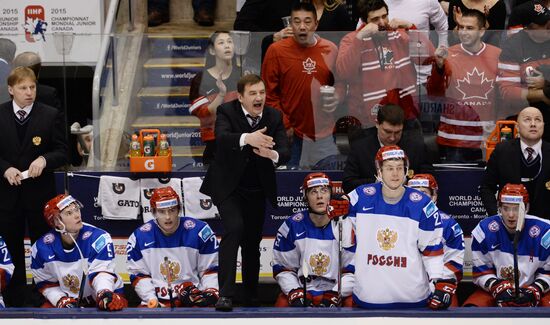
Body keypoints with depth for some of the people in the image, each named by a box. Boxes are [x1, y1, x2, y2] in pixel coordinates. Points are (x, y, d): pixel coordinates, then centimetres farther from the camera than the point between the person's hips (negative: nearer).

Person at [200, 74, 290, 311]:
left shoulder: (274, 117, -5)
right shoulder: (227, 112, -14)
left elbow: (285, 153, -15)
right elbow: (221, 137, -35)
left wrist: (273, 154, -40)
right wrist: (247, 138, -55)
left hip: (257, 189, 4)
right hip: (228, 185, -4)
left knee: (253, 241, 11)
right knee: (234, 228, -24)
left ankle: (251, 296, 28)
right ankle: (225, 293, -25)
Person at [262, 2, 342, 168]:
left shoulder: (330, 49, 4)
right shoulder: (276, 51, -4)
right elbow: (269, 94, -2)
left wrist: (337, 95, -4)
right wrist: (284, 126, -7)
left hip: (325, 134, 3)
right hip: (292, 135, -2)